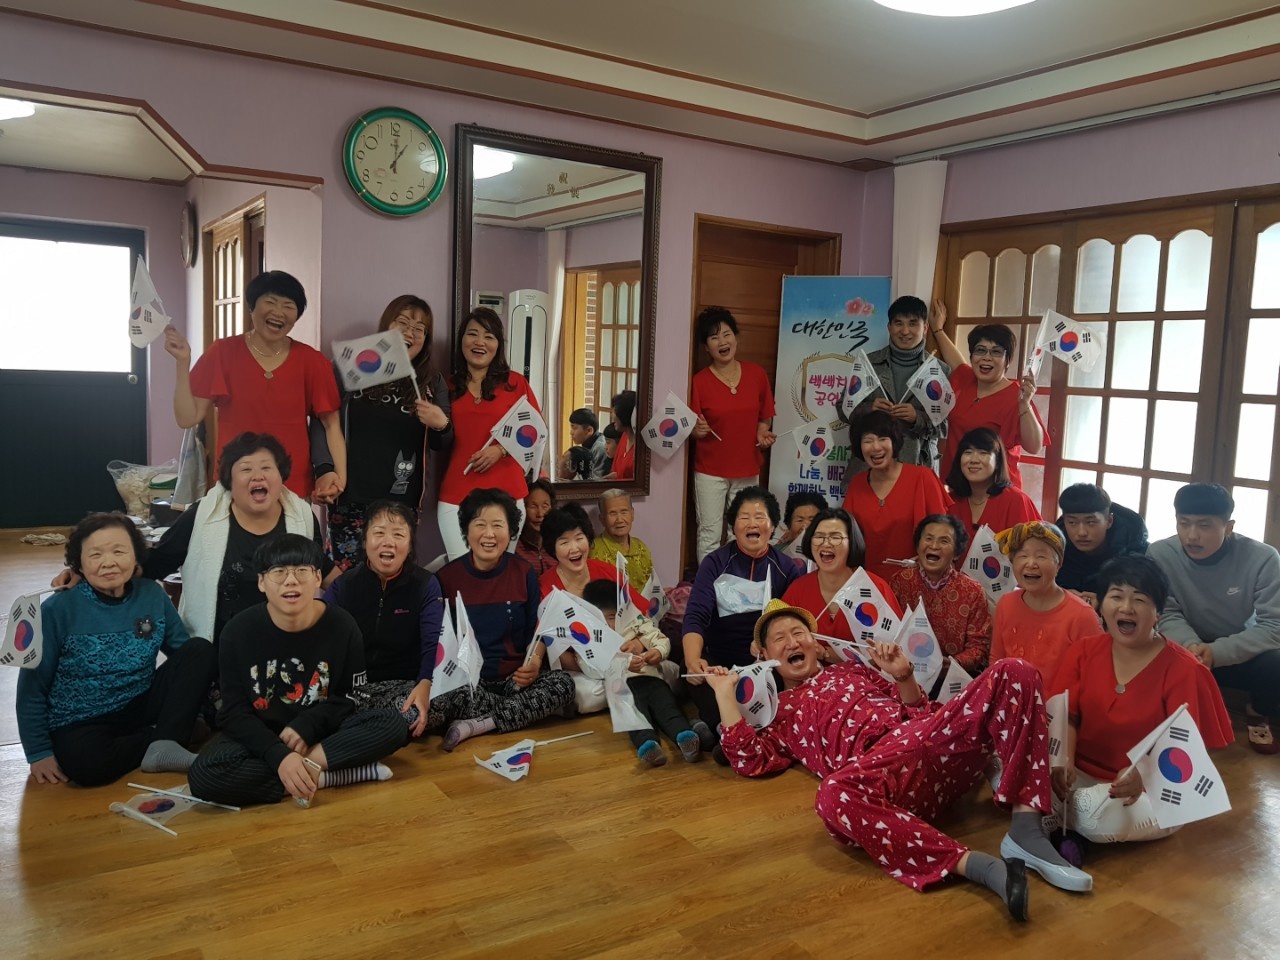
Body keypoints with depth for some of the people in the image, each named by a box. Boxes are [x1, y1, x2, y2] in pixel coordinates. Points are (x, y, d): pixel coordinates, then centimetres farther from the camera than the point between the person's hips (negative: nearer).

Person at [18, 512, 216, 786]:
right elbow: (33, 686, -7)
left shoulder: (152, 595, -3)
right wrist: (39, 753, -9)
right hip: (82, 722, -4)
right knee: (86, 763, -38)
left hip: (140, 705, 4)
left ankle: (164, 742, -20)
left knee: (201, 650, -15)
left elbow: (186, 653, 4)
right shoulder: (58, 610, -13)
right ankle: (163, 738, -11)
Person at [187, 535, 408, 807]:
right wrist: (278, 756, -29)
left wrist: (306, 725, -23)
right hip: (260, 737, 0)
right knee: (204, 775, -31)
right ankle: (322, 777, -26)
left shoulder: (342, 625, -11)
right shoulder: (239, 631, -12)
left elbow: (349, 699, -3)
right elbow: (234, 712, -12)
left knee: (393, 725, -23)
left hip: (322, 733, 1)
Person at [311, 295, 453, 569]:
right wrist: (324, 469, -11)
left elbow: (442, 446, 15)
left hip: (401, 501, 1)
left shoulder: (432, 382, 11)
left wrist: (441, 425, -7)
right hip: (350, 496, -1)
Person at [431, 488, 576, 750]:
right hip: (464, 681, -2)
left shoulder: (524, 573, 4)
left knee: (562, 683, -27)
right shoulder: (446, 577, 0)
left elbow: (536, 630, 8)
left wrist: (535, 662, -13)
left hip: (514, 678, 3)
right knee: (434, 703, -34)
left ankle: (476, 725, -23)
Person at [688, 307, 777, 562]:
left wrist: (763, 434, -6)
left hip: (748, 470, 3)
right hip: (710, 471, -3)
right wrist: (698, 431, -23)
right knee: (710, 536, 0)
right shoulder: (700, 381, -7)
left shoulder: (757, 374, 1)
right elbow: (694, 432, -1)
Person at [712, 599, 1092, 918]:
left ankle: (1025, 831, -23)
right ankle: (980, 865, -38)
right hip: (882, 766, -4)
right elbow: (749, 760, 7)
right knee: (835, 795, -41)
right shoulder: (777, 712, 27)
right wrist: (726, 693, 12)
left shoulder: (852, 669, 35)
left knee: (1013, 672, -16)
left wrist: (903, 675, 11)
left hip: (934, 734, 4)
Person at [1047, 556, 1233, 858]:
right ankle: (1073, 824, -3)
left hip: (1152, 791, -3)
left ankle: (1066, 825, -4)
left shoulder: (1184, 670, -9)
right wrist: (1064, 761, -24)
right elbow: (1065, 715, -3)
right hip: (1082, 774, 3)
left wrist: (1143, 774, -36)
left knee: (1101, 816, -36)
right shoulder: (1084, 651, 3)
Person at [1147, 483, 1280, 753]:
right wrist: (1190, 645, -37)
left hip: (1243, 655, 0)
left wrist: (1217, 651, -35)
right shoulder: (1160, 554, -17)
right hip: (1189, 652, 0)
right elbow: (1167, 615, -14)